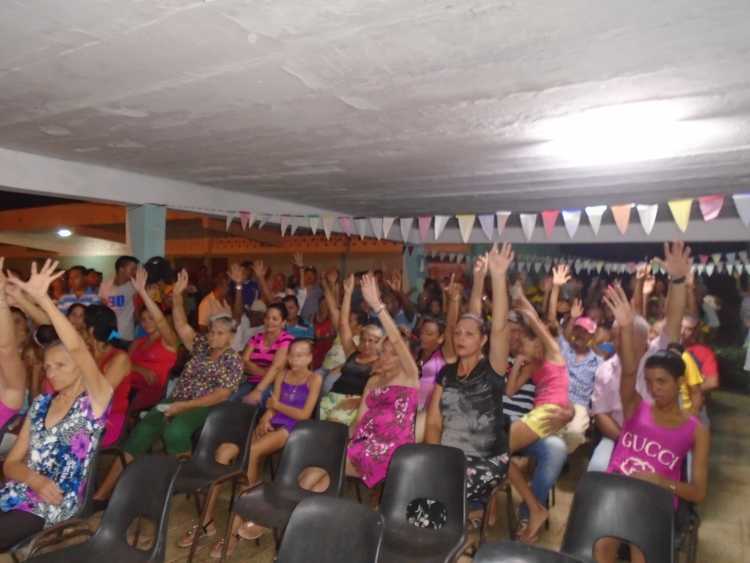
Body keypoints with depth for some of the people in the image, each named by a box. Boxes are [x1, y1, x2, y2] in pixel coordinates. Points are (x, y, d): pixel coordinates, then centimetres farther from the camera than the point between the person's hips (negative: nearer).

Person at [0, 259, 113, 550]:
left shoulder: (95, 399, -7)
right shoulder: (41, 403, 12)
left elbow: (77, 348, -25)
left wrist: (43, 299, -32)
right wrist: (35, 479, -14)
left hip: (54, 503, -5)